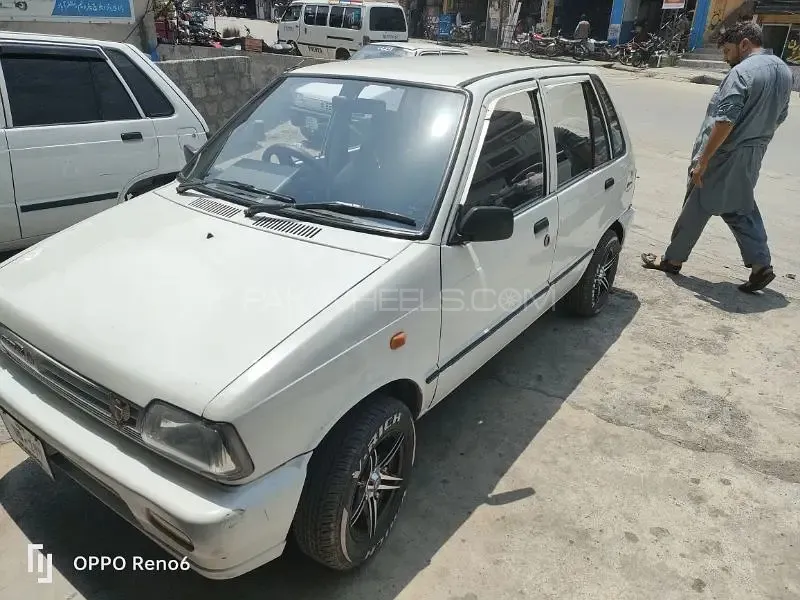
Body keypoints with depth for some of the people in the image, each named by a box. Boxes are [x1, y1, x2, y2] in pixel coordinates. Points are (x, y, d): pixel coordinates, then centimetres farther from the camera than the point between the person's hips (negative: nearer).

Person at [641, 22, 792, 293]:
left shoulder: (742, 72, -18)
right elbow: (779, 116, 18)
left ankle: (673, 259, 16)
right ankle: (761, 265, 13)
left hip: (724, 157, -8)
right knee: (741, 210, 17)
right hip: (751, 158, 8)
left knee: (695, 209, 4)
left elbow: (725, 121, -24)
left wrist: (702, 161, -21)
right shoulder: (783, 71, 11)